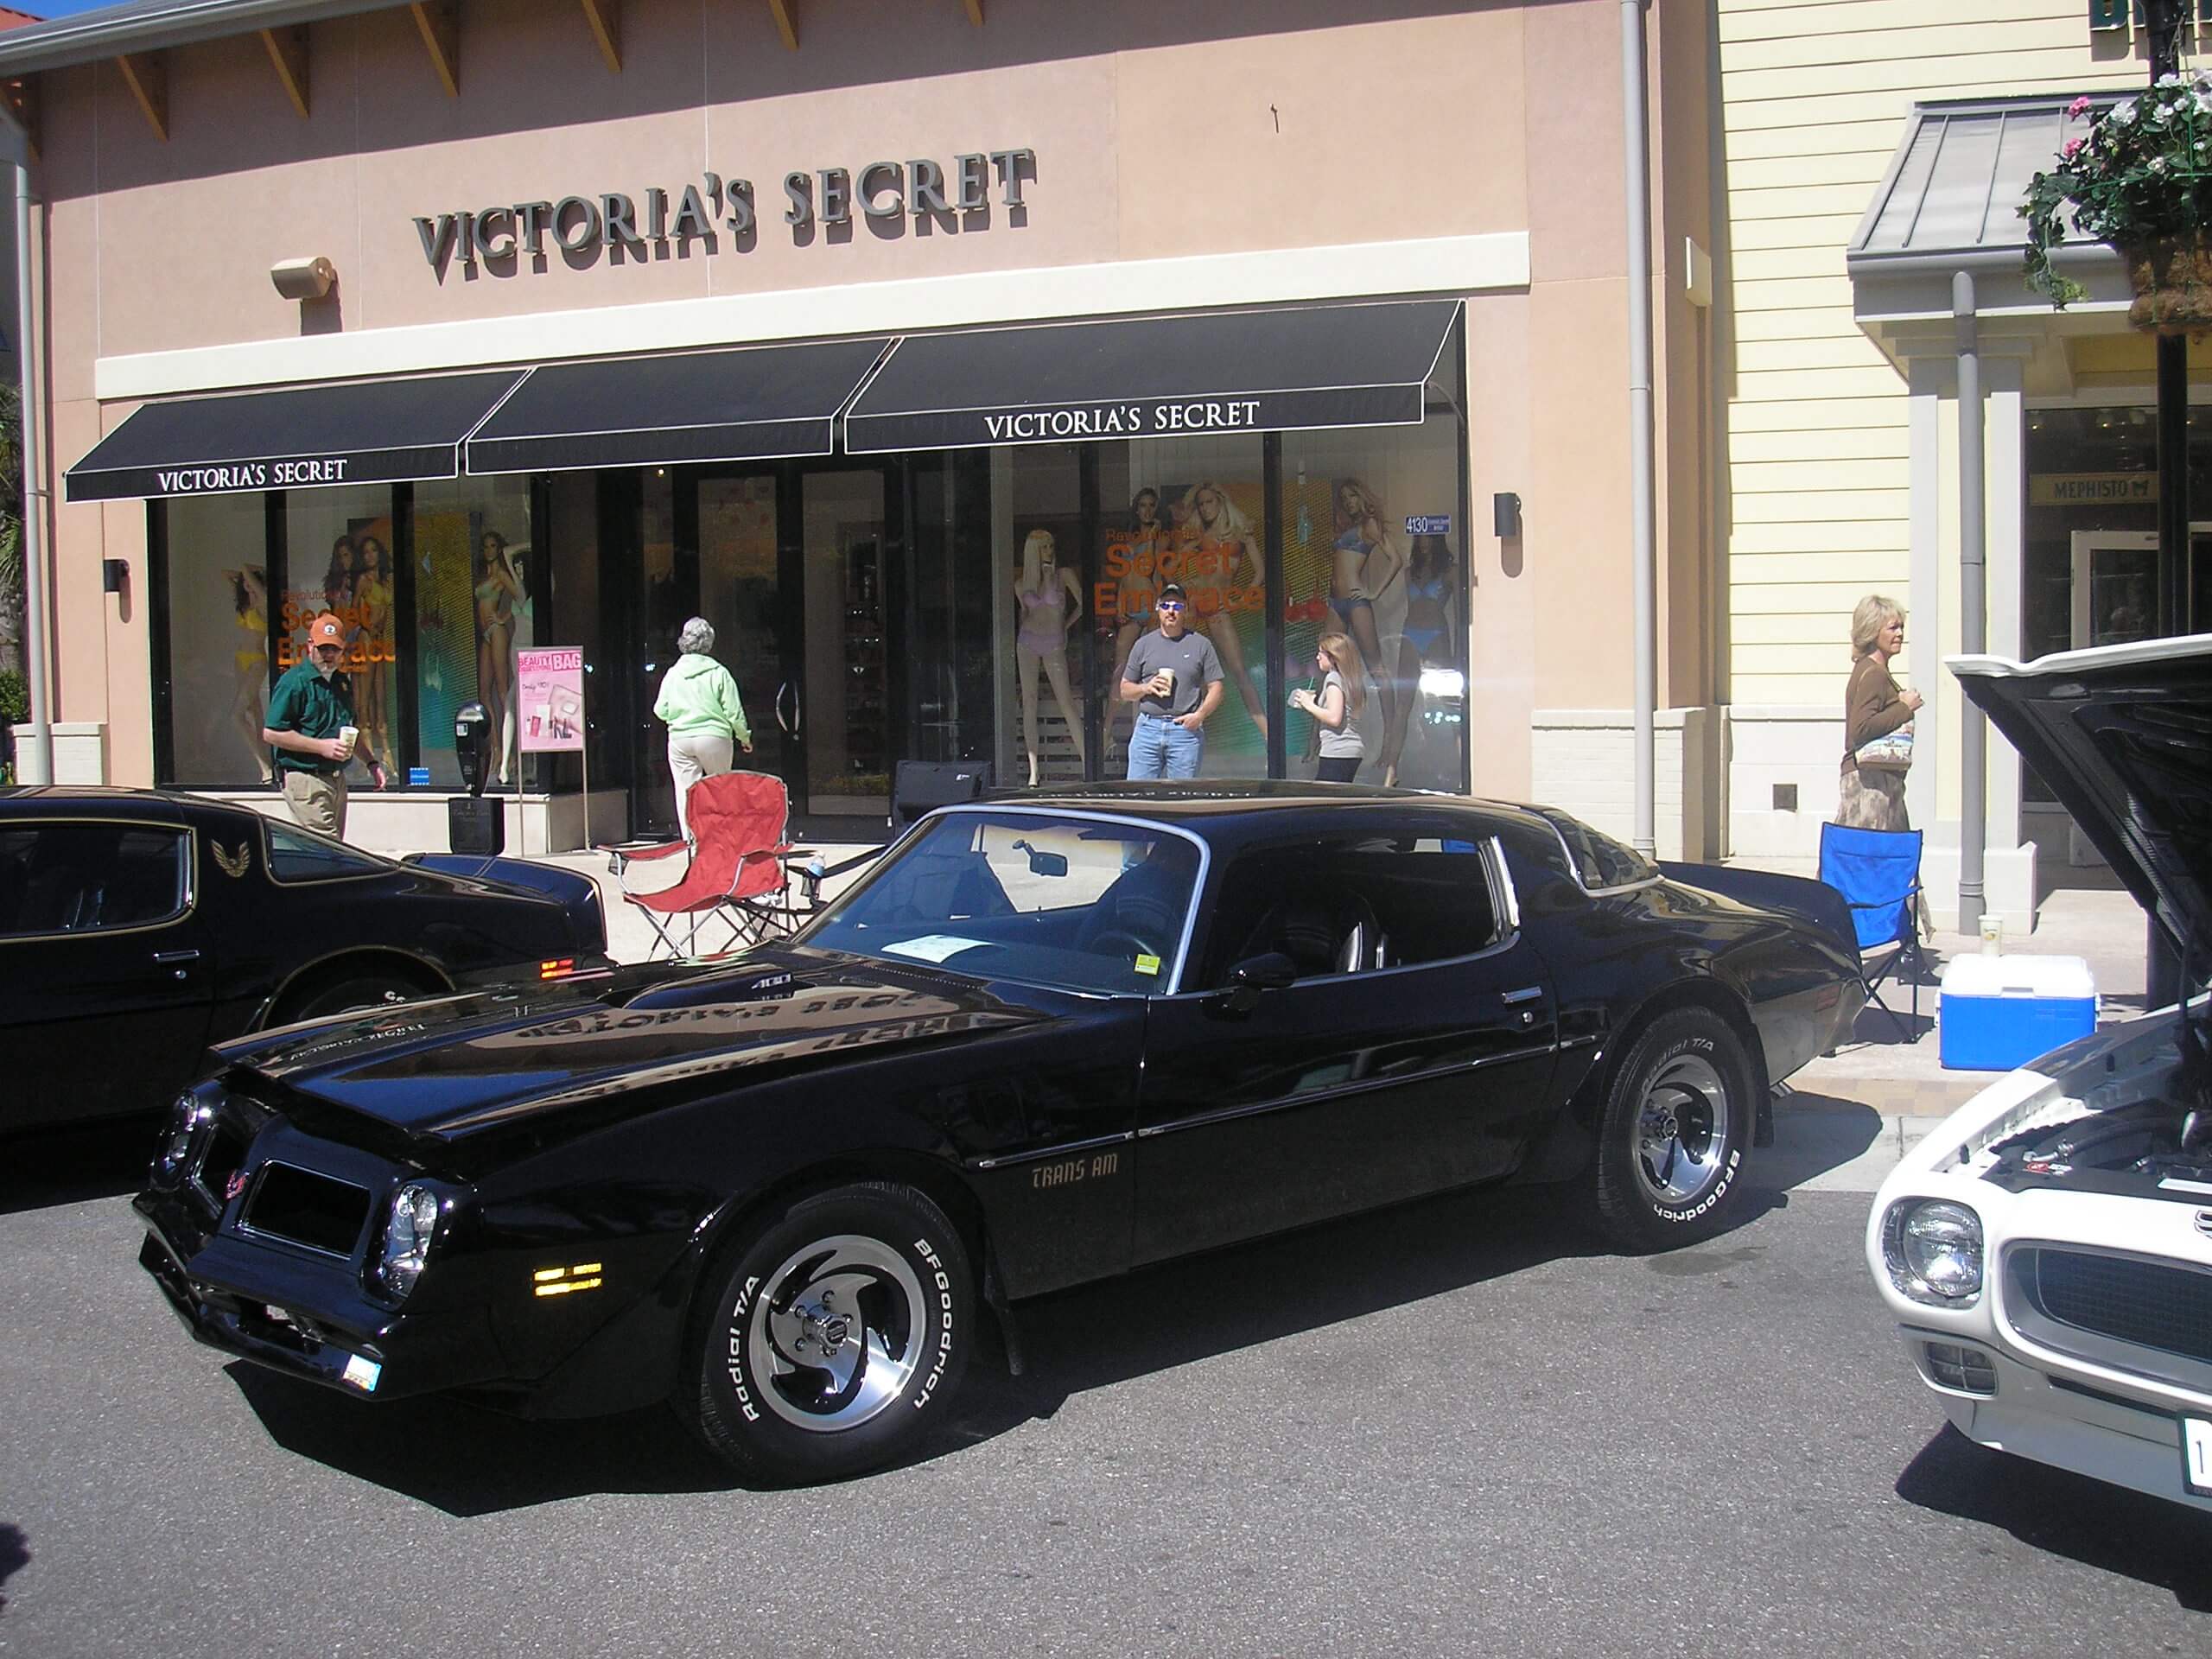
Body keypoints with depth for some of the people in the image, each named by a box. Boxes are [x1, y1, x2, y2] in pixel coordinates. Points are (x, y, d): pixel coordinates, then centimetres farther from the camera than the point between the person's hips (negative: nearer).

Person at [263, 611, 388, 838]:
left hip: (337, 777, 8)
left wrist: (372, 762, 19)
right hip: (306, 779, -8)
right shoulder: (295, 681, -9)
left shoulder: (342, 683, 17)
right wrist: (322, 747, -18)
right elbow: (271, 734, -15)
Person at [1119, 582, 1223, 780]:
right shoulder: (1143, 645, 13)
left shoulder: (1201, 645, 8)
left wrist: (1199, 715, -11)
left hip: (1186, 729, -1)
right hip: (1148, 727, 1)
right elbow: (1125, 691, 16)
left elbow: (1215, 689, 6)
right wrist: (1146, 688, -5)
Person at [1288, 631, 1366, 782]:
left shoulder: (1333, 678, -9)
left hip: (1338, 751, -10)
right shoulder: (1350, 678, 18)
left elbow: (1334, 718, -19)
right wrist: (1316, 701, 20)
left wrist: (1309, 705, -7)